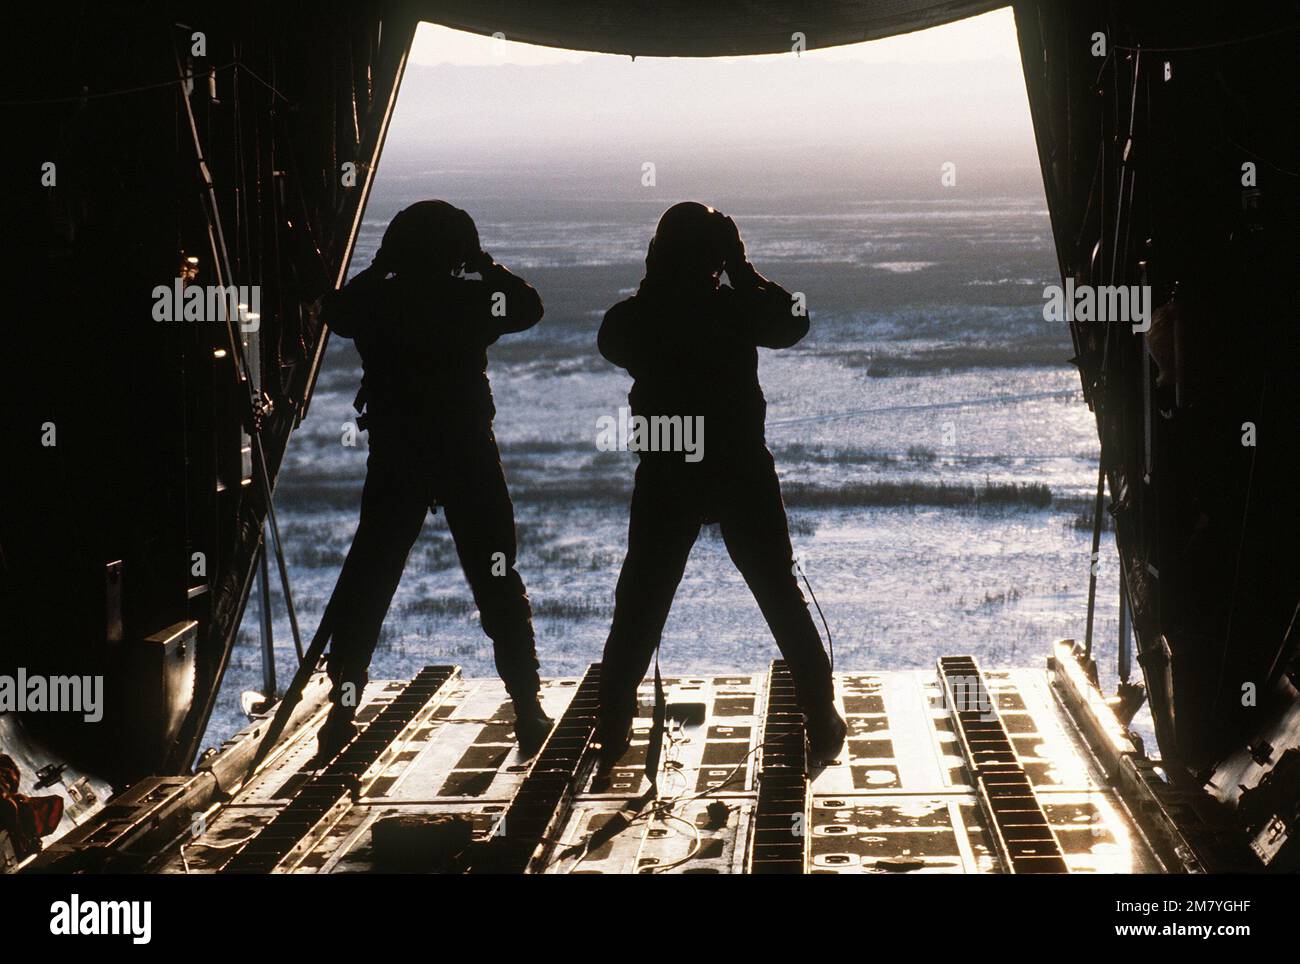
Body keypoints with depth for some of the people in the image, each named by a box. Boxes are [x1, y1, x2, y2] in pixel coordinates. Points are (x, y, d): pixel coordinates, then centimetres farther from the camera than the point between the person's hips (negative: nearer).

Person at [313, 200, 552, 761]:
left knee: (366, 585, 10)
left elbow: (334, 310, 19)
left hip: (394, 459, 1)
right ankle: (527, 712, 6)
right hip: (469, 456, -1)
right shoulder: (470, 299, -7)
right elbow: (528, 307, 11)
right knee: (498, 585, 7)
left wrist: (379, 270, 23)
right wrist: (483, 267, 16)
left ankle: (342, 712, 7)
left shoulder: (375, 301, -2)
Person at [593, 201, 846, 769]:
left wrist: (653, 286, 10)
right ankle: (822, 723, 14)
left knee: (639, 607, 11)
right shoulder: (738, 309, -12)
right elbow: (792, 323, 6)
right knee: (782, 599, 11)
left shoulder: (633, 318, -8)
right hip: (743, 476, -1)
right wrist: (743, 269, 3)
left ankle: (612, 732, 11)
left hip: (665, 480, 1)